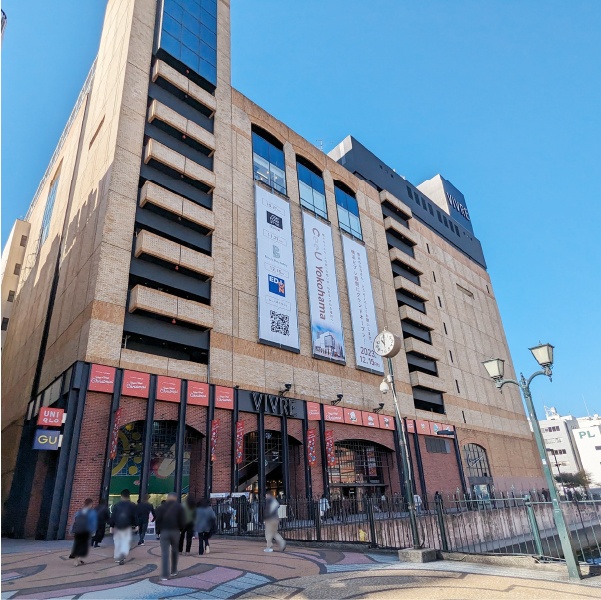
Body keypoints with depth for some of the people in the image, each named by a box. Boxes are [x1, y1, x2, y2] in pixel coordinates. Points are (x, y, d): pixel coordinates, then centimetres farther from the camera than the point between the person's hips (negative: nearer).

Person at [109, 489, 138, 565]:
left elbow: (112, 516, 1)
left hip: (117, 526, 2)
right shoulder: (132, 505, 0)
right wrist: (135, 525, 8)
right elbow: (134, 516, 0)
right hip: (127, 526, -2)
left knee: (117, 541, 14)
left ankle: (117, 558, 21)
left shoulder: (116, 505, 2)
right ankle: (123, 553, -21)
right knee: (126, 541, 3)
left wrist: (112, 526, 6)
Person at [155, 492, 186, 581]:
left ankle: (164, 575, -8)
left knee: (164, 553, -1)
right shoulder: (179, 507, 2)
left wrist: (160, 529, 12)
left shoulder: (161, 507, 6)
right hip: (175, 531, 0)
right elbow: (183, 521, -3)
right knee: (174, 551, 18)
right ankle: (173, 571, 25)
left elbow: (158, 520, 1)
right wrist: (181, 529, 11)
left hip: (164, 531, 0)